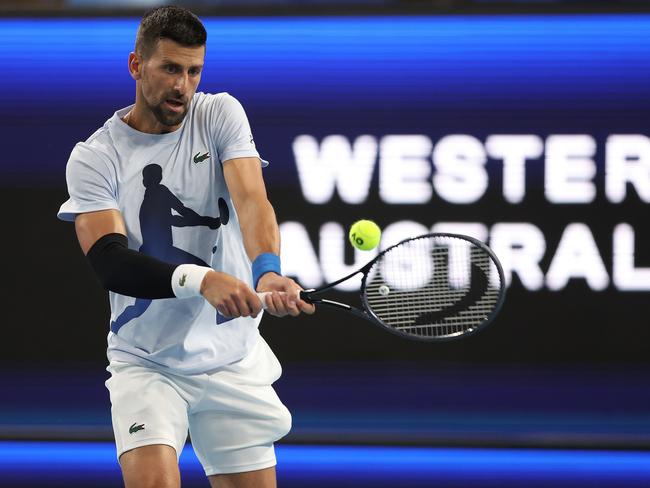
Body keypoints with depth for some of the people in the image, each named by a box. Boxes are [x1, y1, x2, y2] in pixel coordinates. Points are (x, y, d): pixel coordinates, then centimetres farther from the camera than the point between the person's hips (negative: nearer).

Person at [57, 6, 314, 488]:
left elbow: (251, 199, -17)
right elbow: (108, 260, -21)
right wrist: (199, 279, -39)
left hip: (233, 358, 3)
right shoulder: (94, 157, -8)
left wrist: (268, 270, -39)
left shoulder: (220, 115, -1)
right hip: (145, 364, -3)